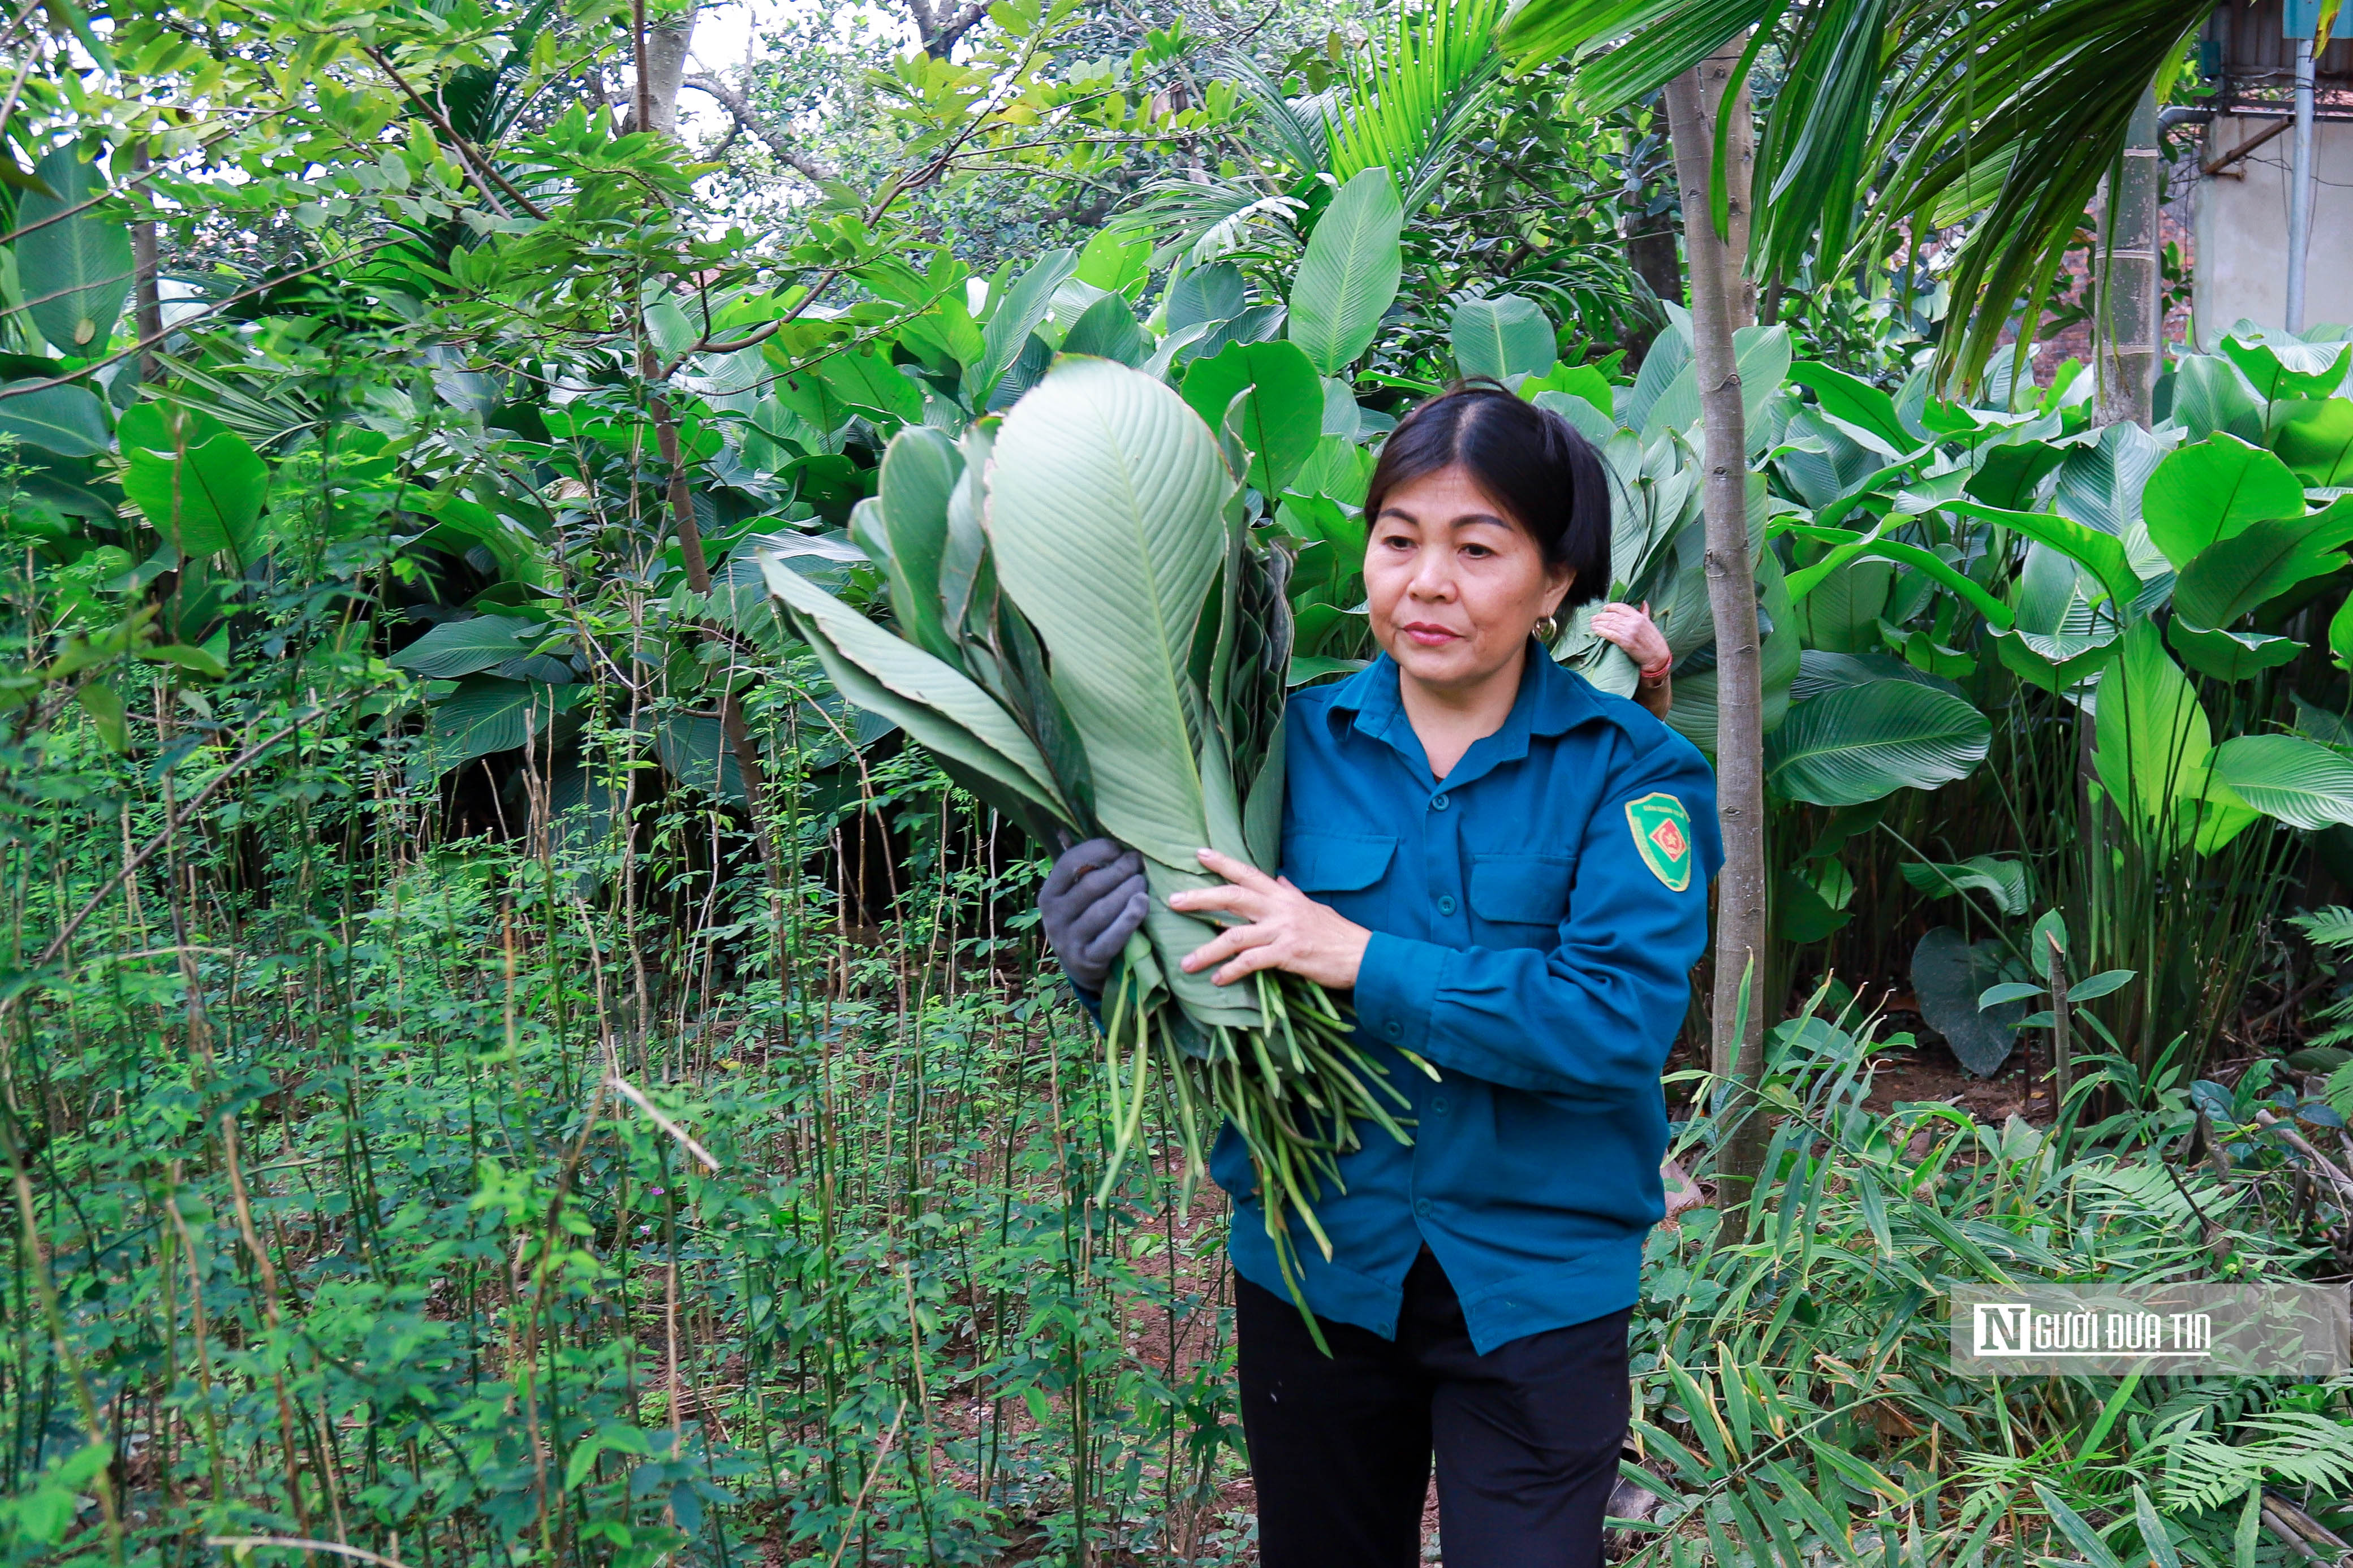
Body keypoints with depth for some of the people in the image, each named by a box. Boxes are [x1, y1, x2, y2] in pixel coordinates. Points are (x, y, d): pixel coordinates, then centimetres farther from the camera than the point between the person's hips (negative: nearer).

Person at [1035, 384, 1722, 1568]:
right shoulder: (1291, 742, -5)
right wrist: (1106, 967, -22)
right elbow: (1202, 1002, 0)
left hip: (1537, 1283, -2)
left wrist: (1362, 961, -26)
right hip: (1315, 1271, 3)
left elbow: (1621, 1018, -21)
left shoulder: (1630, 768, -10)